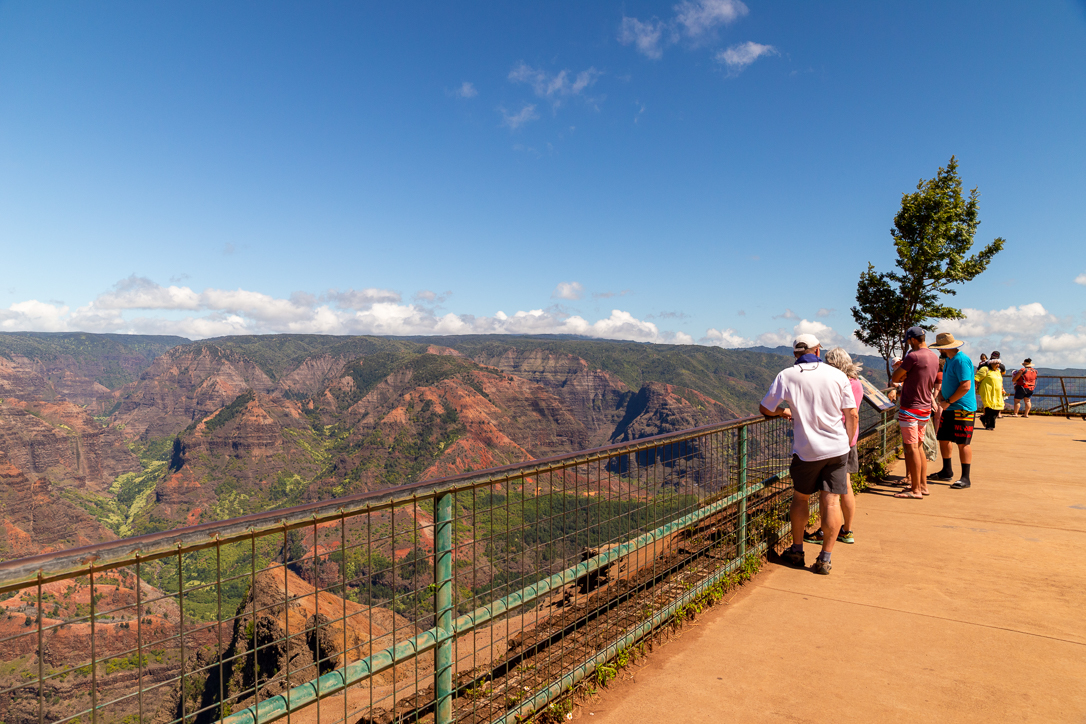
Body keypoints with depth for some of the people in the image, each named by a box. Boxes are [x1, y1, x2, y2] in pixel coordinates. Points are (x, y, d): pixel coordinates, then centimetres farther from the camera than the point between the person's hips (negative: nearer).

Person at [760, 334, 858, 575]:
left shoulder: (787, 376, -4)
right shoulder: (837, 375, 0)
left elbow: (765, 408, 2)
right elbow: (852, 415, 2)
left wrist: (783, 411, 22)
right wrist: (848, 442, 15)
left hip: (806, 451, -1)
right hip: (837, 447, 1)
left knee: (801, 497, 16)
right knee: (831, 501, 4)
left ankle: (796, 551, 25)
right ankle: (825, 559, 7)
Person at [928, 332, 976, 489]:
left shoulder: (961, 360, -17)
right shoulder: (948, 360, 14)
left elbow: (965, 386, -23)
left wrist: (948, 402, -16)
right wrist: (941, 398, 5)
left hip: (963, 409, -10)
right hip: (950, 409, 10)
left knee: (963, 443, -4)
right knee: (943, 439, 16)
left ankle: (965, 478, 4)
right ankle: (947, 472, 29)